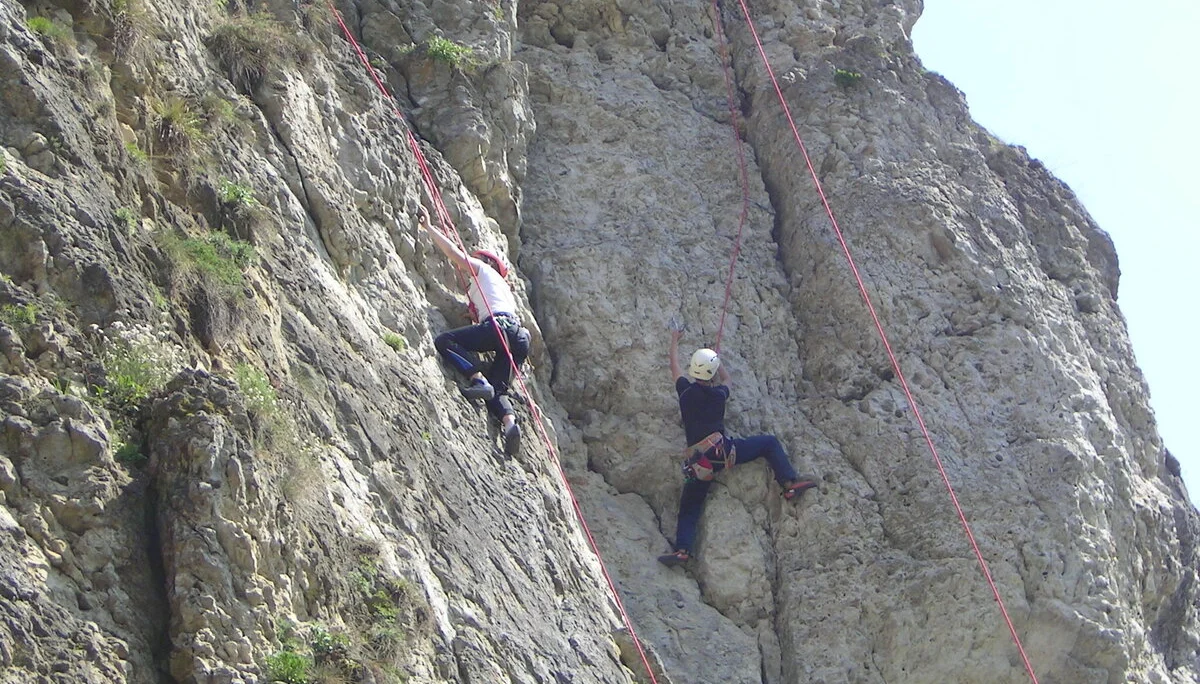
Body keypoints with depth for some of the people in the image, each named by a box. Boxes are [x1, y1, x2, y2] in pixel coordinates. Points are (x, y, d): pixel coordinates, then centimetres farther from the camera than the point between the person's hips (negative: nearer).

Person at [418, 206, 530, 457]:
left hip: (500, 325, -8)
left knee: (444, 341, -14)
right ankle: (509, 422, -26)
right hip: (517, 335, 8)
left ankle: (479, 381, -29)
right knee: (496, 390, 3)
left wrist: (429, 228, 13)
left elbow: (455, 253, 9)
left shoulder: (482, 269, 19)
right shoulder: (503, 288, 40)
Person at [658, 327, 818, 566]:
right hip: (722, 451, -1)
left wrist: (674, 341, 41)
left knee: (689, 508, 8)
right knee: (770, 443, 14)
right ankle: (790, 483, 1)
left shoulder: (685, 390, 5)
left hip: (698, 463, 1)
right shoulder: (719, 394, 6)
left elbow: (675, 367, 25)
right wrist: (716, 361, 50)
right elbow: (726, 379, 32)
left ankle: (682, 548, -11)